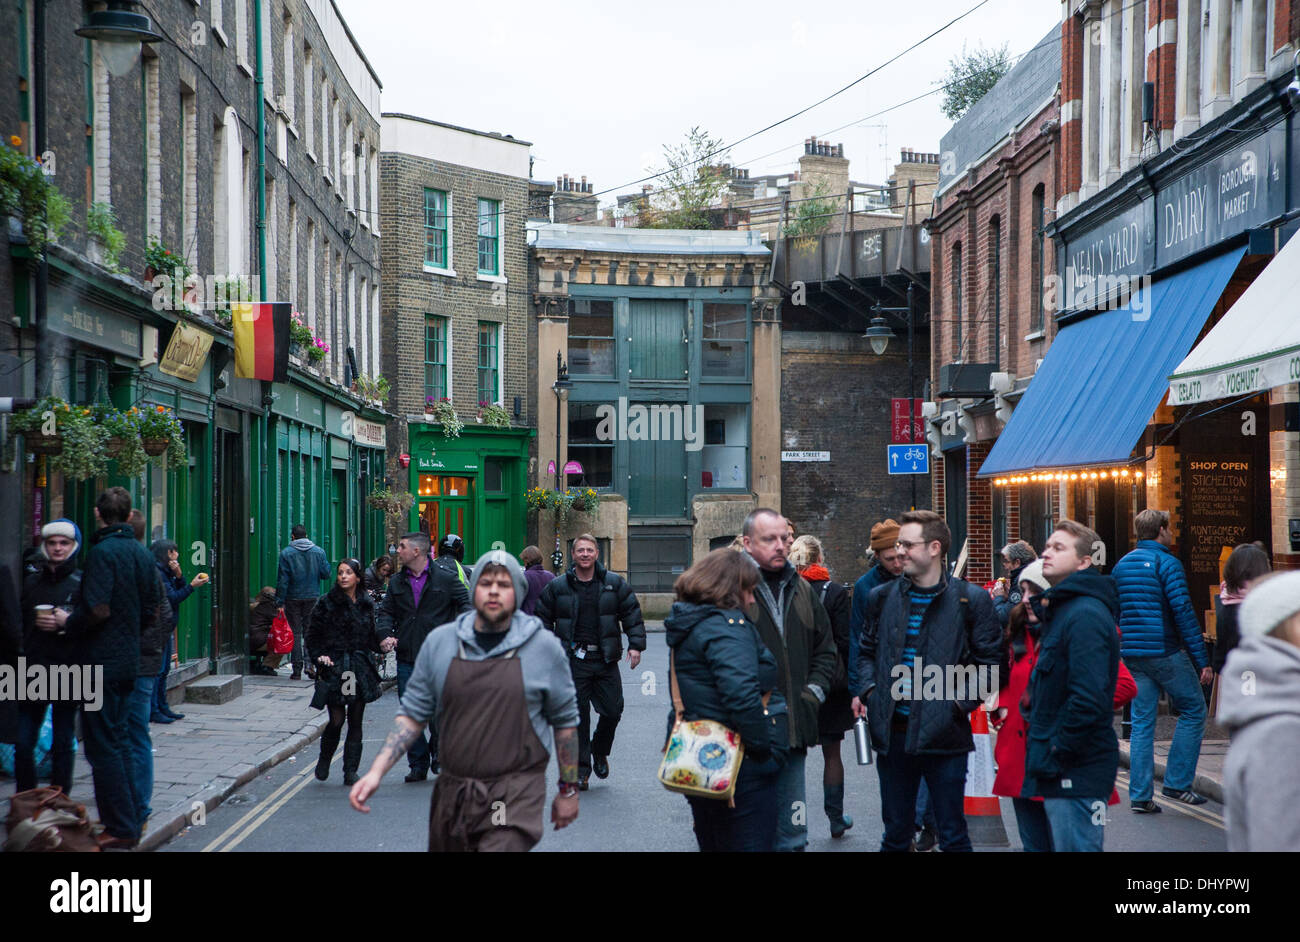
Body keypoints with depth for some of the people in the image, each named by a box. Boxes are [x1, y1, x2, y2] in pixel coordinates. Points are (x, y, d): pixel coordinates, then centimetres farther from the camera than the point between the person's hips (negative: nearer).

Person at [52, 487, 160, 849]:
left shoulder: (103, 552, -16)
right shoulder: (142, 553, 9)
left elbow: (96, 609, -23)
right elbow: (151, 609, 13)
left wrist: (68, 622, -6)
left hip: (101, 661, -8)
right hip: (129, 660, 8)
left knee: (102, 745, -3)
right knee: (118, 738, 17)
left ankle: (120, 829, -1)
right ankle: (128, 822, 22)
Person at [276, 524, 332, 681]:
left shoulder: (286, 553, -7)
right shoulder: (318, 551, 0)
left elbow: (282, 580, -9)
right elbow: (327, 574, 2)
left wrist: (280, 602, -7)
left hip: (293, 598, -2)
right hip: (313, 597, 2)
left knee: (295, 633, 4)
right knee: (310, 631, 11)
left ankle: (297, 671, 4)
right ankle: (310, 663, -7)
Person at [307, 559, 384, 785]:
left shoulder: (366, 604, 9)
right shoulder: (327, 603, -2)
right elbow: (313, 636, 2)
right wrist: (320, 656, -11)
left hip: (360, 668, 3)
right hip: (334, 668, -3)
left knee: (355, 722, 3)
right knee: (337, 720, -6)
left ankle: (351, 771, 10)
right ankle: (324, 760, 21)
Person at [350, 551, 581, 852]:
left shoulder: (545, 647, -3)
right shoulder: (439, 642, 2)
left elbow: (565, 720, 5)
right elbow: (413, 714, 7)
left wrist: (568, 790, 8)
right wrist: (376, 771, -4)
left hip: (516, 794, -3)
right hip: (453, 792, 4)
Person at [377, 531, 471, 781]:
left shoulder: (446, 579, 0)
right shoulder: (397, 582, 12)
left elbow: (465, 604, -1)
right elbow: (385, 611, 13)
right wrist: (385, 634, -7)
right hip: (407, 659, 4)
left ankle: (439, 758, 22)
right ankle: (418, 765, 15)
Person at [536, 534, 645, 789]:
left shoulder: (615, 584, 5)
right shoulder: (557, 587, 3)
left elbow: (632, 614, 7)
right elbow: (543, 619, 10)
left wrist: (636, 645, -2)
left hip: (606, 661, 1)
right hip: (573, 660, -1)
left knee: (612, 711, 1)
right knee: (578, 716, 0)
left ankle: (599, 751, 29)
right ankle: (581, 768, 9)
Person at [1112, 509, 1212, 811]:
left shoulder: (1121, 565, 13)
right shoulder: (1167, 563, -9)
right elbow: (1183, 612, -15)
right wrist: (1202, 660, -14)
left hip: (1132, 655, 7)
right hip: (1165, 652, -7)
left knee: (1142, 723, 8)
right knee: (1193, 711, 8)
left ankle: (1140, 795, 5)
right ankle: (1177, 783, 6)